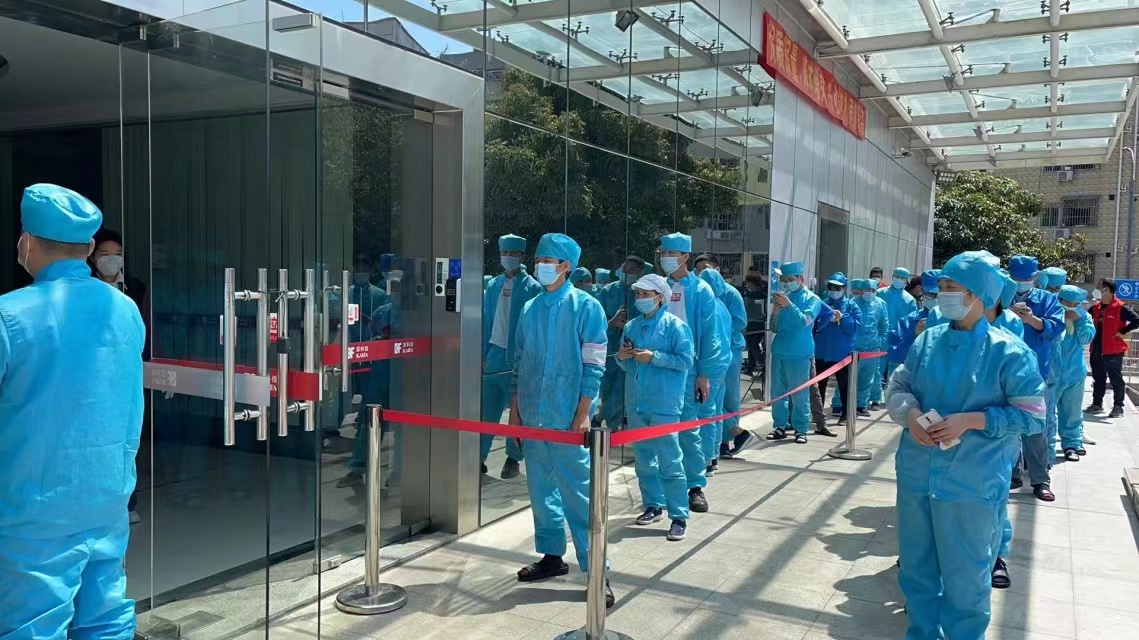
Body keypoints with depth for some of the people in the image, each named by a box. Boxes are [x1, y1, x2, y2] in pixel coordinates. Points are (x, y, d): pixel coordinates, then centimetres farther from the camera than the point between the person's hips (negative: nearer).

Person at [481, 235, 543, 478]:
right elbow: (486, 321, 11)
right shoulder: (493, 285, 9)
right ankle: (479, 457, 11)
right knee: (486, 408, 4)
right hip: (495, 355, 4)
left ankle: (514, 458, 18)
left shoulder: (532, 288, -3)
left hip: (519, 357, -4)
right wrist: (483, 353, 6)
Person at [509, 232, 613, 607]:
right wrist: (515, 409, 12)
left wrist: (582, 414, -13)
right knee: (541, 488, 13)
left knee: (577, 491, -6)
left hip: (567, 417, -6)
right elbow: (519, 363, 15)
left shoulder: (585, 307, -6)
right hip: (532, 415, 6)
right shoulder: (530, 309, 10)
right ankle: (552, 556, 26)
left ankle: (596, 570, 2)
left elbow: (593, 365, -9)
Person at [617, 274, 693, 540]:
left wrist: (654, 357, -18)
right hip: (636, 401, 6)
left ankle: (679, 516, 3)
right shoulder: (631, 326, 10)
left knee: (670, 461, -4)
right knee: (643, 458, 14)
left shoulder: (674, 326, -7)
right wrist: (621, 357, -4)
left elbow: (686, 360, -13)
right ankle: (653, 505, 28)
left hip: (664, 404, -6)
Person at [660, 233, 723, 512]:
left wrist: (704, 374, -8)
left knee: (687, 430, -1)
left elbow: (708, 335, -4)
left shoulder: (700, 290, -2)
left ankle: (696, 486, 10)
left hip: (687, 369, -3)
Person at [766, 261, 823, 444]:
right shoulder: (784, 297, 10)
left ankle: (801, 429, 7)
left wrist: (789, 305, -23)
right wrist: (776, 312, -7)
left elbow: (805, 322, -17)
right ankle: (780, 426, 17)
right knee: (778, 391, 8)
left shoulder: (812, 299, -1)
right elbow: (774, 328, 12)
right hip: (779, 351, 5)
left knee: (799, 394, -1)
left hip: (799, 353, -5)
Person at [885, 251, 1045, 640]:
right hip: (916, 475, 5)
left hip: (971, 484, -5)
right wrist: (910, 413, -11)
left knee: (965, 576, 8)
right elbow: (898, 386, 10)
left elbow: (1031, 415, -10)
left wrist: (971, 421, -20)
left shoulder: (1008, 352, -10)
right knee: (916, 566, 18)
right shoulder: (927, 340, 4)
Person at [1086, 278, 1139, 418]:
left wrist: (1122, 332, -17)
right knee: (1098, 378, 14)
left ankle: (1118, 407, 7)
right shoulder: (1096, 307, 9)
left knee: (1116, 379, 1)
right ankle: (1097, 404, 22)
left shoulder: (1120, 307, -12)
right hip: (1096, 350, 7)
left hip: (1113, 351, -7)